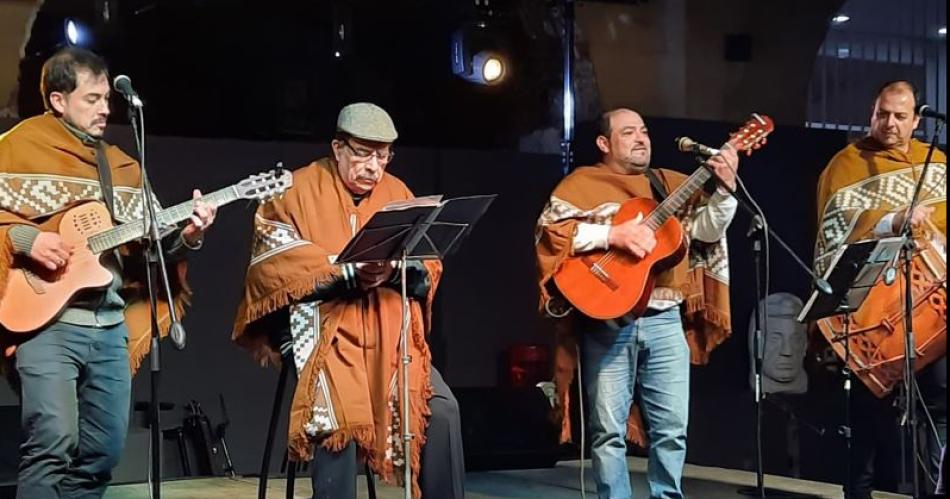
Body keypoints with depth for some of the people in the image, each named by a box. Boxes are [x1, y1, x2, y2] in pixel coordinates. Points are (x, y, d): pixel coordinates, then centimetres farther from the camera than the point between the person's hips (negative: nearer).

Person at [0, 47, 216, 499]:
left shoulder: (120, 166, 17)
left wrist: (182, 236, -3)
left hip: (110, 325, 6)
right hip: (45, 319, -6)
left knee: (103, 451, 8)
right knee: (53, 442, -19)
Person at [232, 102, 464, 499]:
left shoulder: (397, 192, 13)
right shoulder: (299, 190, 0)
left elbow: (430, 265, 6)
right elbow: (273, 265, -12)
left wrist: (394, 270, -17)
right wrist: (347, 272, -22)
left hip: (389, 331, 4)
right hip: (324, 329, -4)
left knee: (442, 408, -14)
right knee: (338, 419, -27)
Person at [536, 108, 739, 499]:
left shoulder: (673, 184, 17)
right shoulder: (582, 182, 5)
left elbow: (706, 230, 7)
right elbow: (550, 231, -9)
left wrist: (724, 188, -9)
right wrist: (613, 235, -16)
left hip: (665, 320, 4)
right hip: (607, 321, -3)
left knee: (672, 428, 4)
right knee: (609, 430, -1)